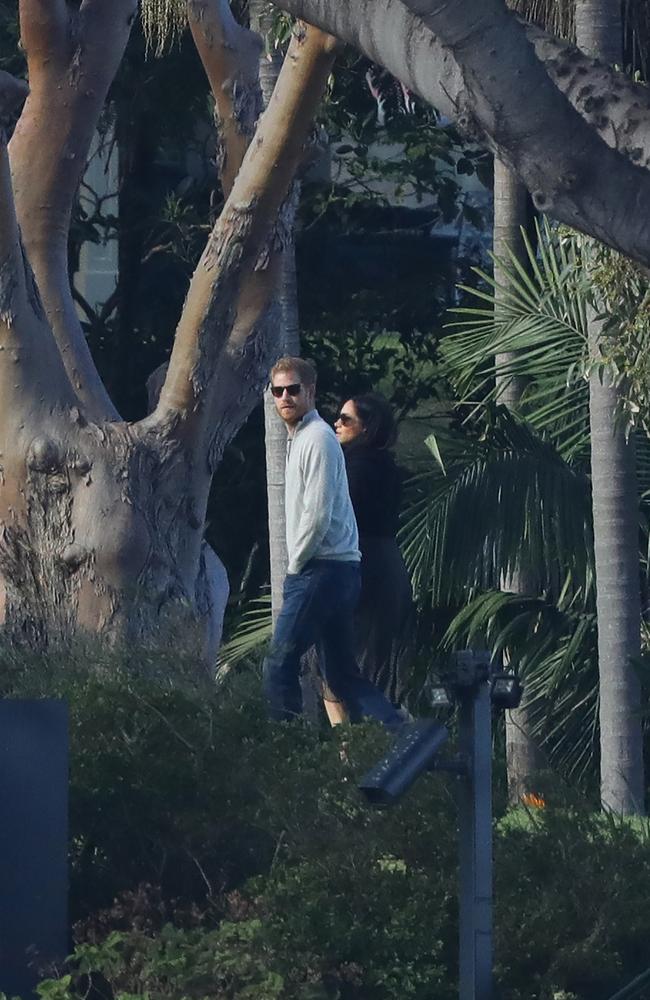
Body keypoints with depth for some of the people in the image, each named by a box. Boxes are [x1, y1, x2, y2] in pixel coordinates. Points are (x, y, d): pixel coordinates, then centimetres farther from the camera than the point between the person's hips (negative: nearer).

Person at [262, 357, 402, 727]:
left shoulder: (317, 439, -11)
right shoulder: (299, 437, 20)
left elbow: (318, 515, -18)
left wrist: (295, 565, -9)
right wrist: (297, 566, 17)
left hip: (321, 569, -10)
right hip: (340, 570, 10)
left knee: (280, 665, -9)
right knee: (342, 673, 8)